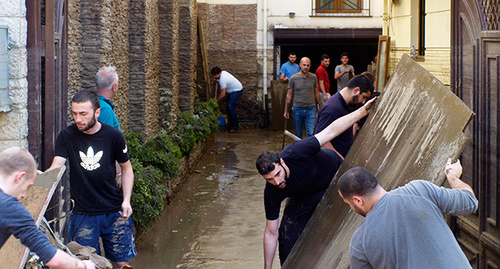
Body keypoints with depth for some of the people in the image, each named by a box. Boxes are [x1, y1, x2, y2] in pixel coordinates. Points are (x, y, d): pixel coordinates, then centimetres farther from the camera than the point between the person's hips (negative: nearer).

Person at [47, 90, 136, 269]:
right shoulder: (66, 137, -3)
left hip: (114, 211, 0)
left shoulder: (113, 136, -3)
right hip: (82, 213, 0)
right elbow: (56, 167, -12)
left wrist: (126, 200, -4)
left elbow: (126, 169, 7)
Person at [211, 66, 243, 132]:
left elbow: (223, 94, -26)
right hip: (232, 91, 11)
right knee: (228, 107, 7)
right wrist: (217, 81, 2)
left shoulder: (222, 80, -27)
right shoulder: (223, 72, 1)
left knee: (231, 106, -18)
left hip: (237, 91, -11)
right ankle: (230, 123, 12)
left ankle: (235, 125, -14)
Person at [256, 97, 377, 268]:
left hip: (335, 176, -2)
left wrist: (362, 111, -31)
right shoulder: (272, 193, -30)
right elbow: (271, 233, -21)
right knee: (287, 233, -8)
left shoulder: (296, 153, -43)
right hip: (306, 195, 2)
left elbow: (331, 130, -32)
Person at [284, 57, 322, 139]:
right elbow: (289, 95, 5)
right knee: (298, 135, 8)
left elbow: (316, 93, 13)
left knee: (312, 134, -11)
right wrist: (286, 111, 3)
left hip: (311, 109, 0)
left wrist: (320, 108, 14)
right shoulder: (293, 78, -1)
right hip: (297, 109, 0)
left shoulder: (313, 77, 4)